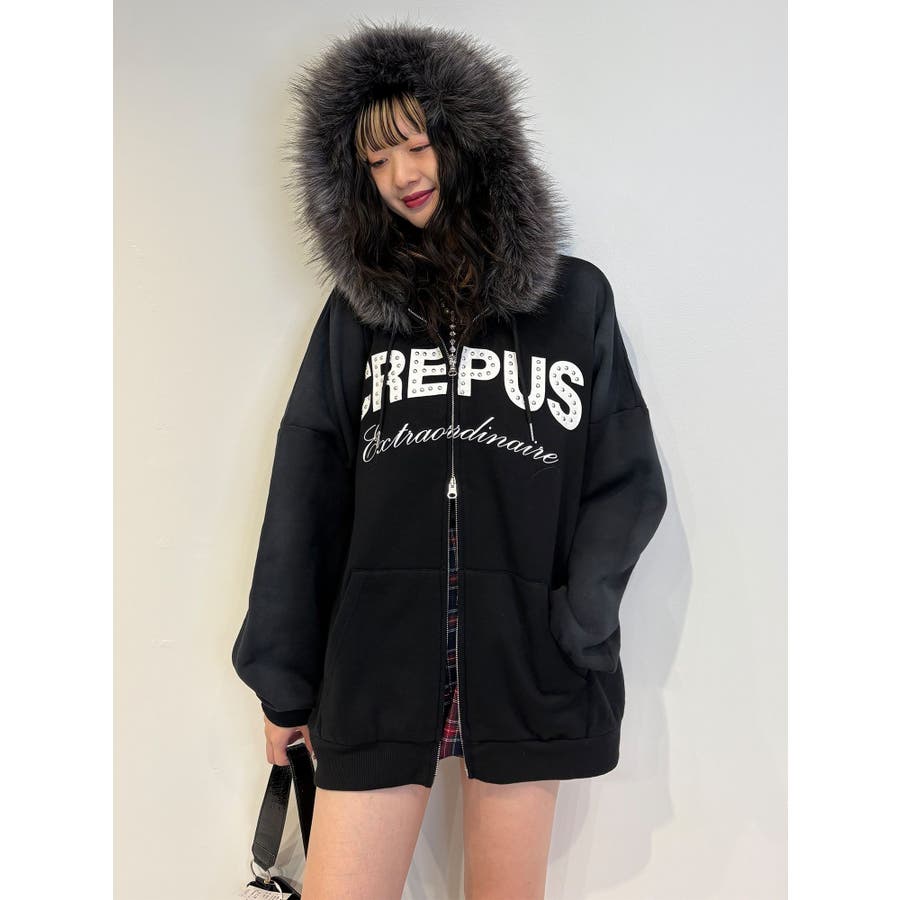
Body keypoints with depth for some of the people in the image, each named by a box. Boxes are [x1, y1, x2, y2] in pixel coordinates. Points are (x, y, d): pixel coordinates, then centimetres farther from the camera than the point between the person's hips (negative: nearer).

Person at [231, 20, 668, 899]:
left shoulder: (576, 298, 6)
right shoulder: (354, 308, 8)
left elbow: (628, 482, 5)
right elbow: (305, 497, 6)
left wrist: (576, 628, -7)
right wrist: (282, 680, 6)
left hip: (523, 665, 0)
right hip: (377, 659, 1)